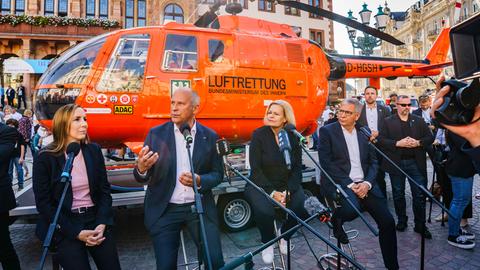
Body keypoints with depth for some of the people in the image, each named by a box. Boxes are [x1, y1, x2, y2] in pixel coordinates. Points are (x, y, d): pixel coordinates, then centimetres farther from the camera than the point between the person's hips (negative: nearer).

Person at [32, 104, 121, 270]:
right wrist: (76, 233, -12)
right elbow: (43, 203, -6)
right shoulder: (45, 158, -6)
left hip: (95, 218, 3)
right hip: (63, 226, -2)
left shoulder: (94, 150, 3)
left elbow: (104, 190, 4)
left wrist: (102, 224, -9)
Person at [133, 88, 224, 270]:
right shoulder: (156, 134, -2)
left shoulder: (209, 136, 0)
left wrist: (199, 180, -18)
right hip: (164, 211, 0)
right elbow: (142, 177, -3)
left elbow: (218, 174, 3)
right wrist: (141, 169, -26)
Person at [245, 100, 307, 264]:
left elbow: (297, 168, 0)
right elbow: (255, 169, -11)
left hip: (287, 185, 3)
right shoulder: (259, 134, -8)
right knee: (264, 211, -31)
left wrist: (288, 191, -16)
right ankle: (267, 242, 5)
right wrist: (272, 192, -20)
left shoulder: (293, 136, 1)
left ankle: (284, 235, 11)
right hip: (261, 185, -3)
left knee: (302, 207, -23)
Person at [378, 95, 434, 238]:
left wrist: (418, 143, -13)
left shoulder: (419, 121, 8)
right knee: (398, 194, 11)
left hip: (416, 163, 2)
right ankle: (401, 221, 28)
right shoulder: (388, 122, 0)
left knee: (420, 195, 4)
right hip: (396, 163, -1)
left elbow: (430, 137, 6)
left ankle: (420, 225, 17)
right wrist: (398, 143, -19)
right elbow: (381, 140, -8)